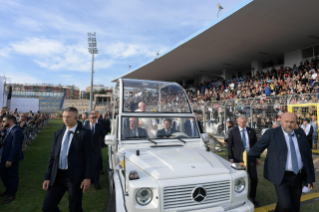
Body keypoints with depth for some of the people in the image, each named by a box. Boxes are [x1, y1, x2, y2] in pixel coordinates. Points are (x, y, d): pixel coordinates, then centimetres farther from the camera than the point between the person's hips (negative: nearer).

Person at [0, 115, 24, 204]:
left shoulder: (16, 131, -22)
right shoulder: (10, 130, 8)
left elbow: (15, 146, -25)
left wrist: (10, 160, -24)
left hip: (12, 158, -9)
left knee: (12, 176, 6)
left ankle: (11, 195, 23)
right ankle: (8, 190, 41)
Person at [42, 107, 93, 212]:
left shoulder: (85, 133, -7)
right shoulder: (58, 133, 9)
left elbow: (89, 157, -9)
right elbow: (52, 156, 11)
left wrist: (87, 177, -13)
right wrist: (47, 177, 8)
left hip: (75, 177, -5)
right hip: (57, 176, 5)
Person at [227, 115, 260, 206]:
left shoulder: (251, 131, 5)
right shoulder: (232, 132, -3)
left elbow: (256, 145, 11)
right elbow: (229, 146, -2)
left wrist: (258, 157, 10)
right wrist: (230, 158, -8)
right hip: (238, 159, -2)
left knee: (254, 178, 6)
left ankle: (253, 195, 31)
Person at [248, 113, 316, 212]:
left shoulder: (301, 134, 6)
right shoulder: (271, 134, -8)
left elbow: (308, 156, 11)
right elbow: (256, 149, -6)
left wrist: (311, 178, 11)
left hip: (298, 177, 5)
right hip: (281, 177, -5)